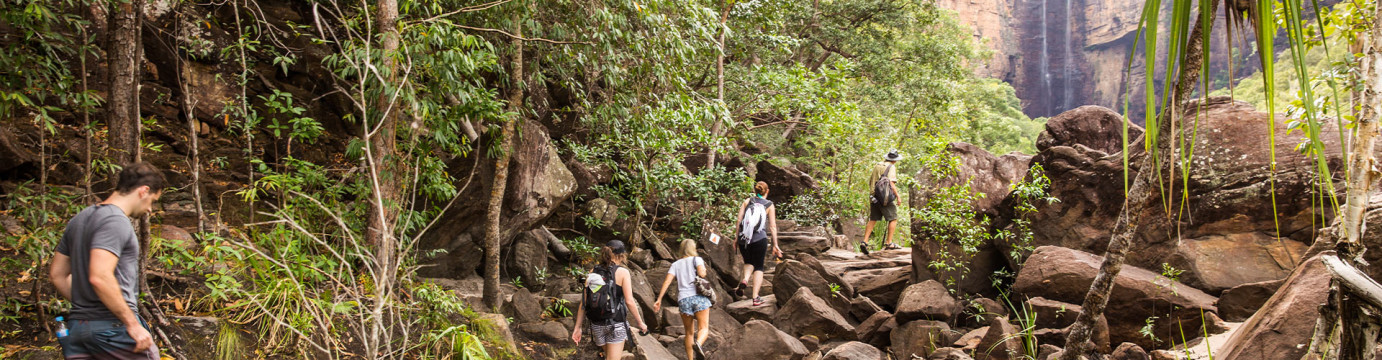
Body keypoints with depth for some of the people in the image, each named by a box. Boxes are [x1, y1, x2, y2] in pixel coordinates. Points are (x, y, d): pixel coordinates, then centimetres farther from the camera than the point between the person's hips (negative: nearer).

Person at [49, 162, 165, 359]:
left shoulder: (80, 219, 16)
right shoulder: (115, 221, -14)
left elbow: (57, 274, 20)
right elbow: (100, 277, -25)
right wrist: (133, 324, -21)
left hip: (77, 325, 9)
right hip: (114, 326, -9)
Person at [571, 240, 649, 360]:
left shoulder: (592, 274, 5)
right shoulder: (622, 272, -8)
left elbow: (583, 303, 3)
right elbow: (629, 301, -13)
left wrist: (577, 328, 7)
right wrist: (640, 323, -2)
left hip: (596, 325, 5)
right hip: (616, 324, -5)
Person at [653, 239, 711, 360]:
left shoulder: (676, 264, 17)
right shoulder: (696, 259, 8)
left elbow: (667, 281, 4)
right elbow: (701, 273, -11)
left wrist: (659, 299, 1)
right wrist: (703, 271, 13)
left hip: (683, 299, 3)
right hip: (699, 296, -3)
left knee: (689, 332, 14)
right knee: (703, 329, -5)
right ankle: (698, 343, -36)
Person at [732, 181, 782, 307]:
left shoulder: (747, 202, 9)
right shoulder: (769, 205, 5)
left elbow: (739, 220, 2)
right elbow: (773, 226, 2)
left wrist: (736, 238, 8)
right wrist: (775, 245, 6)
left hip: (744, 239, 2)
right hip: (760, 239, -2)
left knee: (748, 262, 24)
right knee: (759, 266, 13)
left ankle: (745, 280, -7)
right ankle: (755, 297, 4)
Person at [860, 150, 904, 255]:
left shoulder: (877, 166, 16)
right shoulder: (891, 167, -5)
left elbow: (870, 181, 19)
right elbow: (891, 183, -14)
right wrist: (898, 196, -11)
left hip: (874, 197, 7)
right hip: (885, 197, -7)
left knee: (872, 220, 8)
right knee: (893, 219, 3)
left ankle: (864, 242, -3)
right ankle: (889, 243, -1)